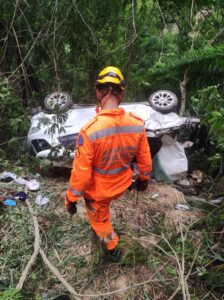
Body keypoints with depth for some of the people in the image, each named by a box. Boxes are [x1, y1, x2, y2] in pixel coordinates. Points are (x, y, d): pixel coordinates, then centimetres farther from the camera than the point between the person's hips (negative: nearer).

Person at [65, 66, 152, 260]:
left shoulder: (90, 130, -33)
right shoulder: (137, 124, -19)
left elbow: (81, 171, -25)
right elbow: (145, 158, -6)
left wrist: (71, 198, -8)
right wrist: (144, 179, 14)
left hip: (98, 190, -4)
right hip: (122, 185, 5)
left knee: (99, 218, 26)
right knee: (103, 207, 36)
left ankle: (113, 248, 49)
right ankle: (99, 227, 62)